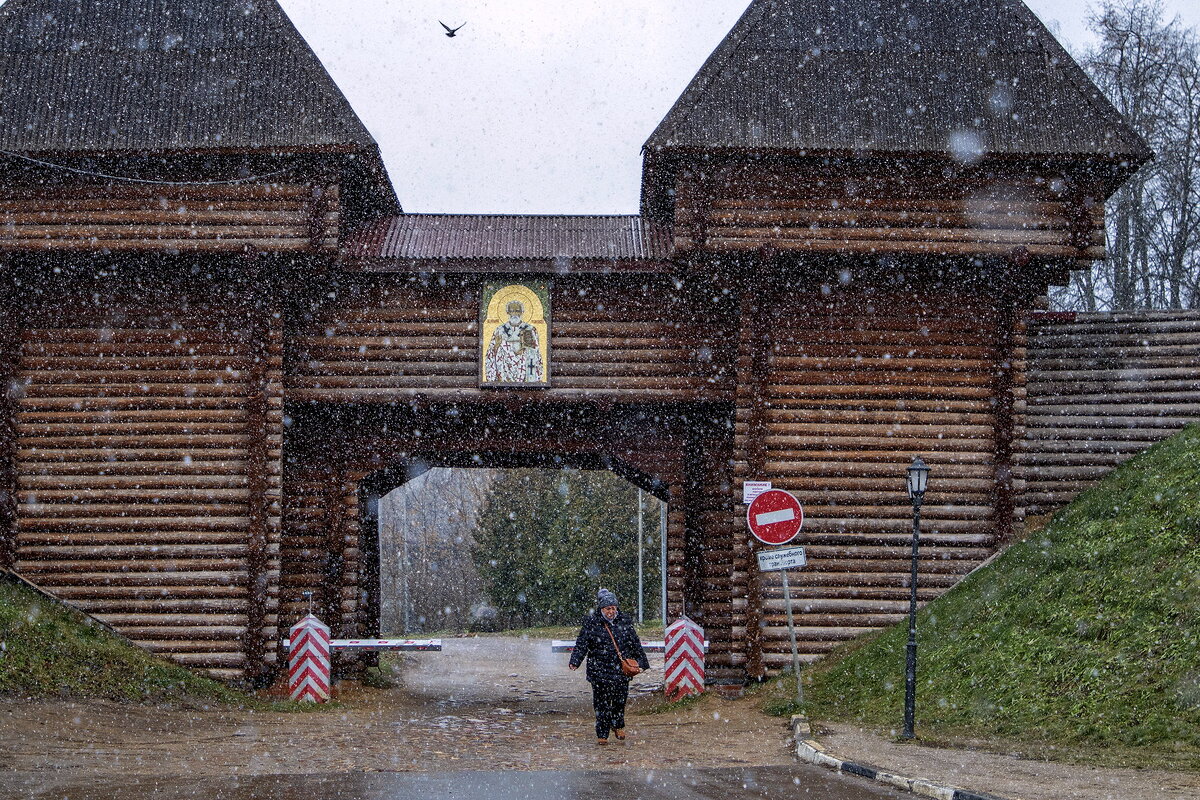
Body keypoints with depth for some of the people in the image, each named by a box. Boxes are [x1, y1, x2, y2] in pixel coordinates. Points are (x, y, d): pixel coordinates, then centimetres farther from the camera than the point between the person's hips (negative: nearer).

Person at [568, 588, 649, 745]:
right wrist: (575, 661, -16)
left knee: (620, 700, 6)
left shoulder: (624, 622, 7)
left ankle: (618, 725, 32)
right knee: (601, 703, -1)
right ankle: (602, 734, 9)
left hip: (621, 670, 2)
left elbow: (635, 644, 15)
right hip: (599, 671, -2)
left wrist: (642, 662, 17)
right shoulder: (591, 623, -1)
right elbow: (581, 644, -3)